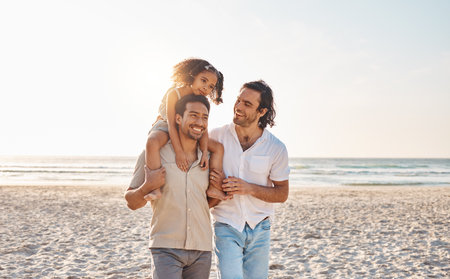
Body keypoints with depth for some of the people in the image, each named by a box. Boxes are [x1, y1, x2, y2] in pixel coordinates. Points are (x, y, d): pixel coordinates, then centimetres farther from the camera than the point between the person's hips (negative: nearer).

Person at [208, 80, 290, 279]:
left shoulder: (276, 148, -6)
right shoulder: (216, 136, -6)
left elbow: (282, 193, 0)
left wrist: (250, 188, -16)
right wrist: (216, 183, -15)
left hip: (259, 229, 2)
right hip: (226, 227, -1)